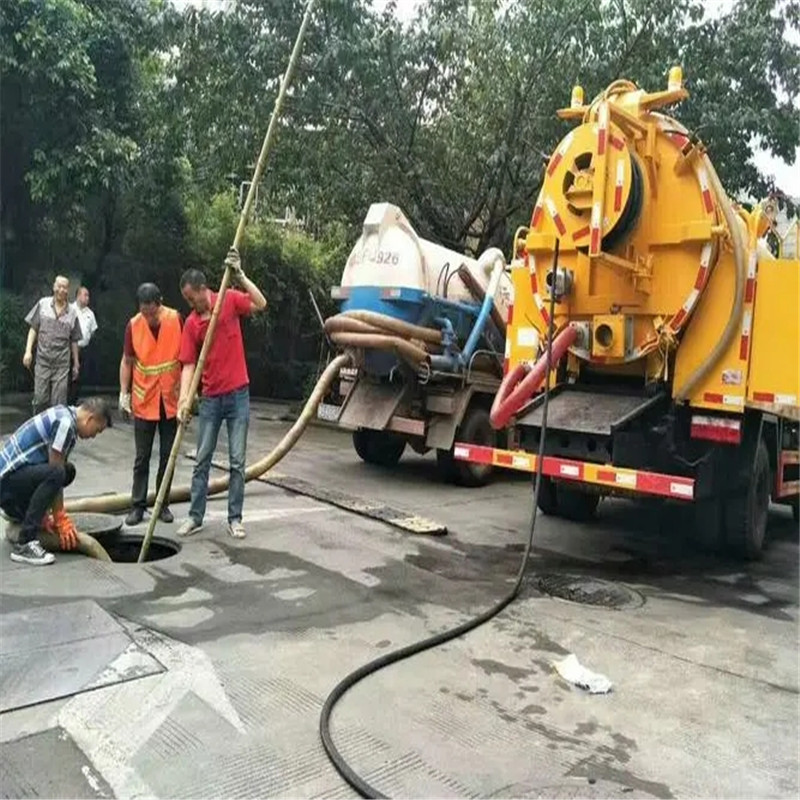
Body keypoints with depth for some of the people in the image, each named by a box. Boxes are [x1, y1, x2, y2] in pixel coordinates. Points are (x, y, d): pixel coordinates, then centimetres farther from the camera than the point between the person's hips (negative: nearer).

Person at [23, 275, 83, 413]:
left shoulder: (72, 313, 3)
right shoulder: (42, 304, 2)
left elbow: (74, 340, 9)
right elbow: (33, 329, 7)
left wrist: (76, 364, 11)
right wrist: (28, 351, -3)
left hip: (62, 362, 0)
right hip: (43, 360, 0)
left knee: (58, 402, 0)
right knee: (40, 398, 1)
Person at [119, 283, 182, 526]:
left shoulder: (176, 320, -9)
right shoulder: (133, 325, -8)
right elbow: (127, 361, 3)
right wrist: (123, 392, -2)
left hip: (171, 400, 0)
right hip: (144, 401, 0)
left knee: (168, 456, 8)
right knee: (142, 457, 6)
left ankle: (163, 504, 19)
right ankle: (138, 505, 15)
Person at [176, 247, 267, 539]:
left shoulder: (230, 300, -2)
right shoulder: (191, 323, 0)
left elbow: (261, 304, -17)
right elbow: (188, 364, -4)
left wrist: (239, 275, -22)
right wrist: (184, 399, -15)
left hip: (238, 395, -2)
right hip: (210, 398, 2)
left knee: (237, 461, 3)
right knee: (202, 460, 8)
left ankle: (234, 518, 11)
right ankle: (195, 516, 18)